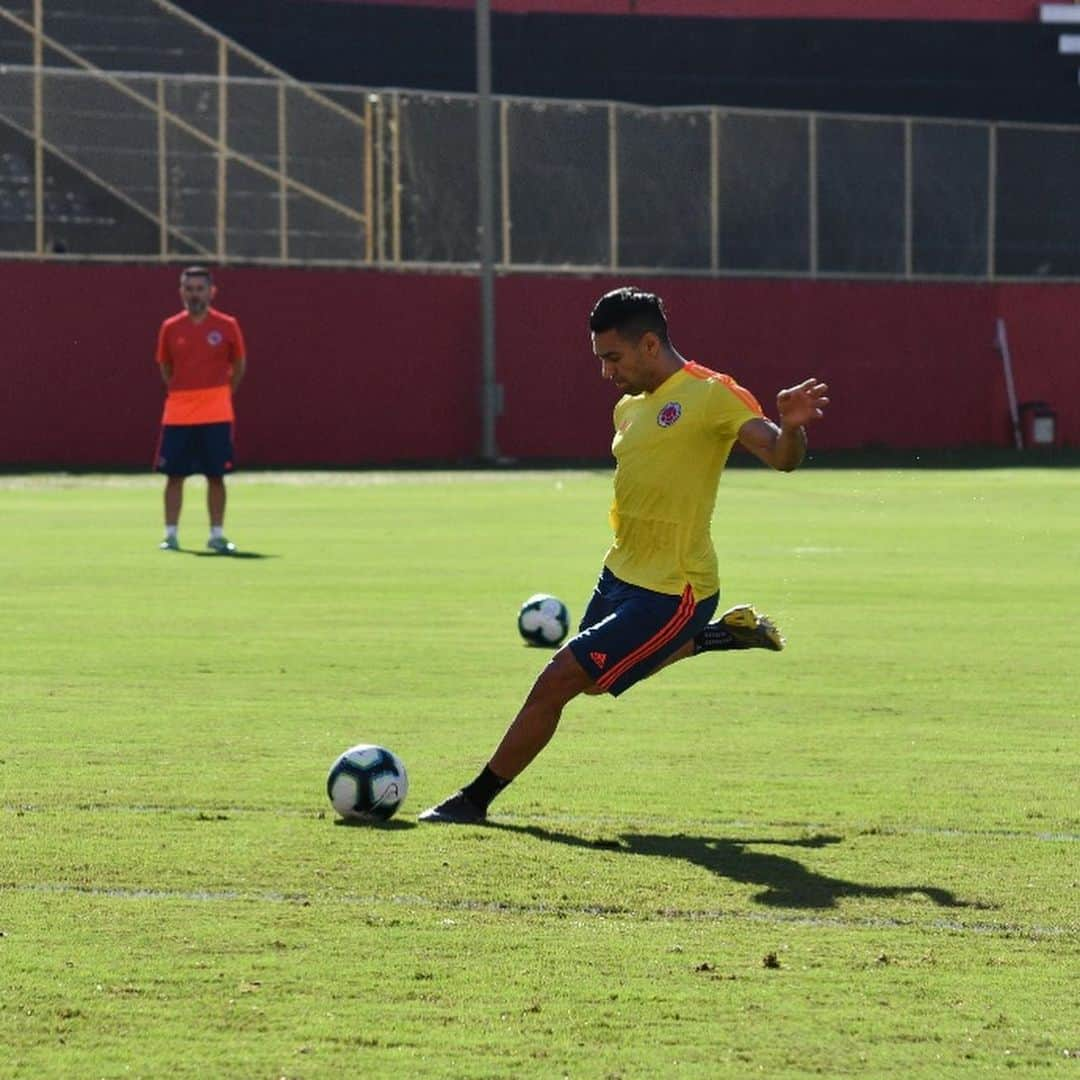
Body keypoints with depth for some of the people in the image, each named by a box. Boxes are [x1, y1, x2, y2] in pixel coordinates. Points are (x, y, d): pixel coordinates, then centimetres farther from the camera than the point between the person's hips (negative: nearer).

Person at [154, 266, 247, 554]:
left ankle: (217, 535, 8)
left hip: (216, 414, -1)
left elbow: (239, 365, 11)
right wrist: (183, 394, 12)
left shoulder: (227, 326, 0)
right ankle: (171, 535, 7)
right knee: (174, 475, 1)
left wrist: (222, 395, 10)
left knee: (216, 475, 1)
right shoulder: (170, 328, 3)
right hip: (177, 414, 1)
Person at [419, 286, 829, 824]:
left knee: (557, 680, -13)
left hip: (670, 594, -10)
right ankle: (723, 633, 39)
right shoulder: (629, 407, 10)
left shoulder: (711, 395, -15)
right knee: (600, 672, 30)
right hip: (621, 575, 10)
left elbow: (781, 456, -27)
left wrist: (790, 427, -48)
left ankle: (476, 799, -1)